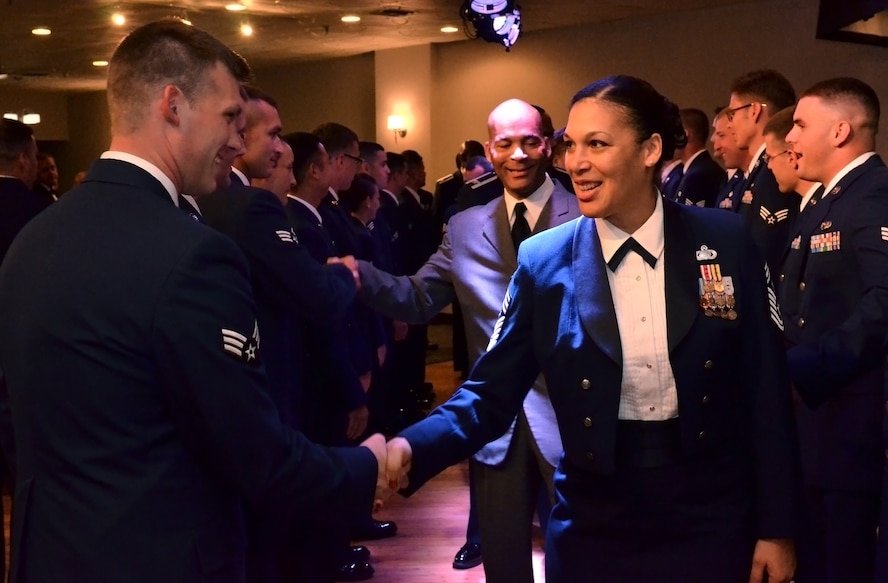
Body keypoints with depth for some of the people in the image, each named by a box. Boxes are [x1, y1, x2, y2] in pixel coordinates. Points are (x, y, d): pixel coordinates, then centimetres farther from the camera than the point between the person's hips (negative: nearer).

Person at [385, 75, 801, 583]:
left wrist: (777, 527, -1)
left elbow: (766, 390, -3)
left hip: (710, 519, 0)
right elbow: (492, 393, -5)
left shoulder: (725, 242, -6)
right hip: (593, 525, 1)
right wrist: (411, 449, -23)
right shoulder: (543, 261, -5)